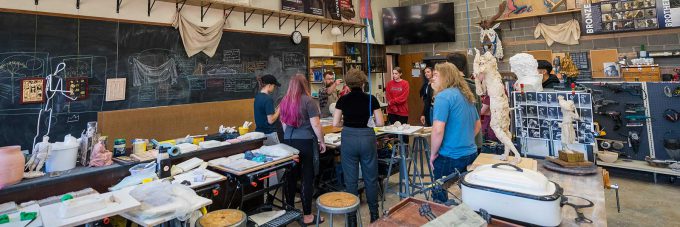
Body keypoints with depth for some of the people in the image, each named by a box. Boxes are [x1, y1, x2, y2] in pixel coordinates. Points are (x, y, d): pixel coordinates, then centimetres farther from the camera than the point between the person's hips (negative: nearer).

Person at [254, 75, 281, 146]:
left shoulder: (257, 97, 7)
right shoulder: (268, 99, -18)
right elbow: (270, 120, -19)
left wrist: (275, 109, 9)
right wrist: (279, 110, -8)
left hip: (259, 132, 8)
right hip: (269, 134, -8)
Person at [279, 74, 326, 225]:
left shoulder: (284, 101, 8)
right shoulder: (308, 101, -10)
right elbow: (315, 124, -13)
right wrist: (322, 141, -2)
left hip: (288, 142, 6)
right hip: (305, 142, -6)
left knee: (291, 175, 15)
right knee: (307, 177, 2)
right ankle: (307, 216, 10)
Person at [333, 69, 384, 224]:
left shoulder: (343, 100, -1)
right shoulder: (371, 99, -3)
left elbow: (335, 123, -2)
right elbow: (380, 123, -3)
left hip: (348, 139, 0)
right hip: (367, 138, 0)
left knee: (351, 180, 9)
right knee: (370, 178, 14)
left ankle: (352, 217, 19)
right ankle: (374, 214, 27)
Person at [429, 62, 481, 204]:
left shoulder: (443, 96, -17)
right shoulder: (466, 95, 9)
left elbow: (438, 130, -25)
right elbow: (477, 125, 20)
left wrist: (433, 153, -12)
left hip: (450, 157, -8)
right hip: (470, 153, 9)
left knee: (440, 198, 7)